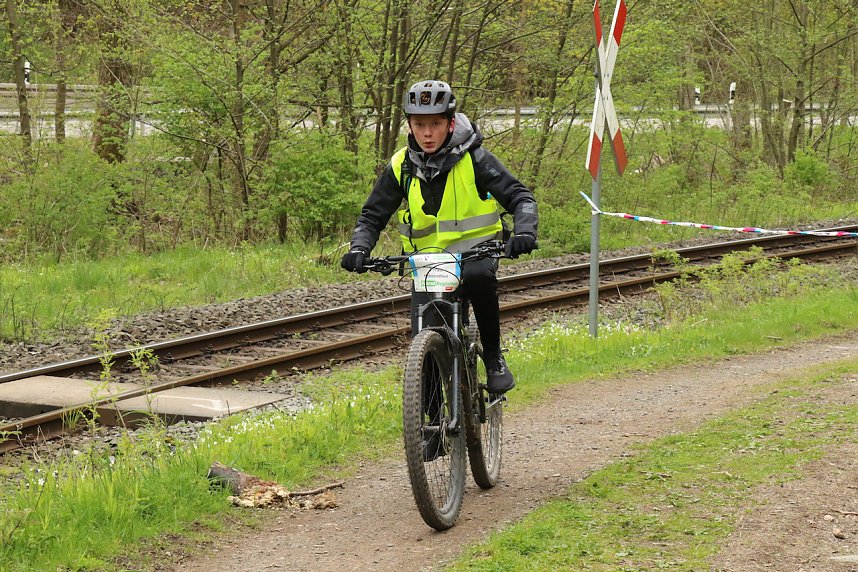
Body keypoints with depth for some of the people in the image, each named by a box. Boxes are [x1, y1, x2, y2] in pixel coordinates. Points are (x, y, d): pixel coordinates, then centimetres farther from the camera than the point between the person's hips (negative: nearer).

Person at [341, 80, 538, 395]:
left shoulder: (473, 159, -10)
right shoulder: (401, 167, -2)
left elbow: (519, 197, -13)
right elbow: (372, 216, 3)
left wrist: (524, 232, -33)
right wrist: (359, 249, -17)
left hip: (475, 247, -2)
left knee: (478, 276, -37)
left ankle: (493, 357, -17)